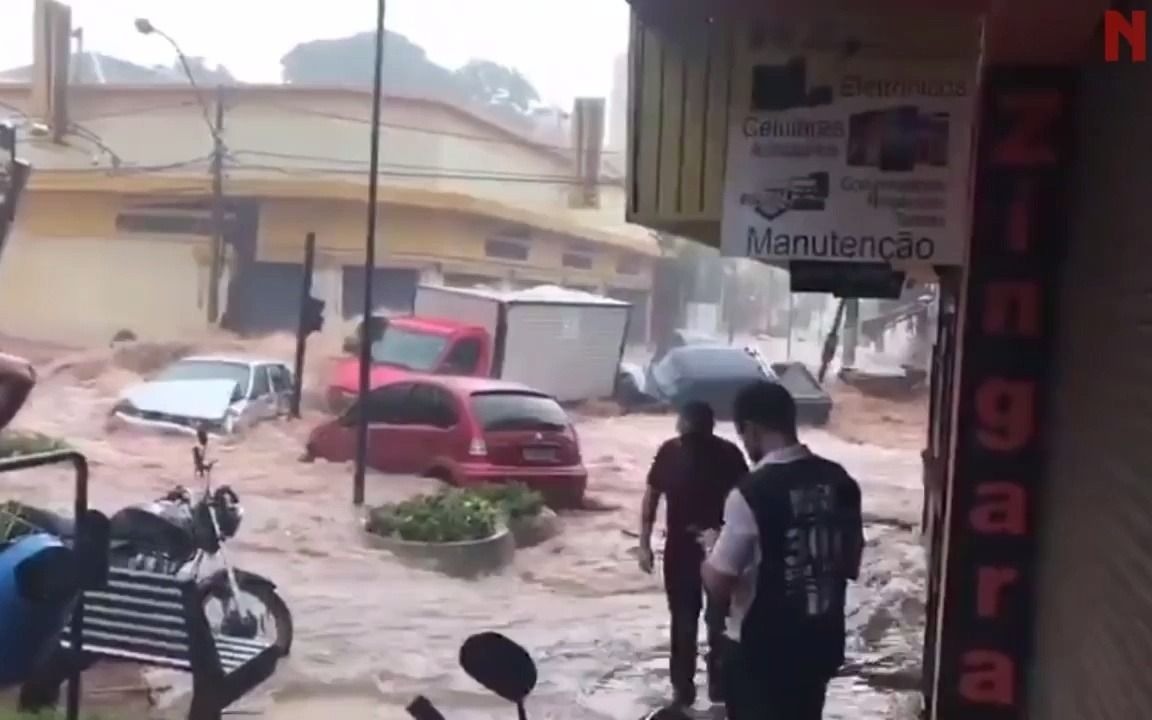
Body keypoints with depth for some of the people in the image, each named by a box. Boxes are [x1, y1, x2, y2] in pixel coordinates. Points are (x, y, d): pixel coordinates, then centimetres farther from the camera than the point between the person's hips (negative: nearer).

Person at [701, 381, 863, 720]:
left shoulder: (752, 492, -21)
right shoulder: (840, 482, -1)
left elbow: (718, 583, -16)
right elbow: (850, 565, 10)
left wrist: (712, 545, 3)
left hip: (761, 648, -6)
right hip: (821, 641, 6)